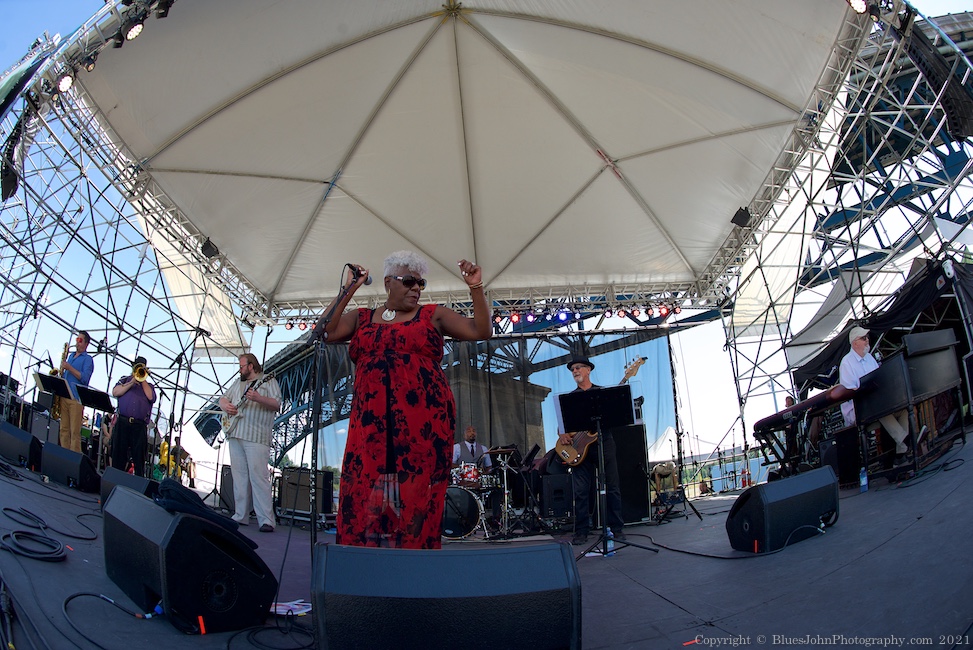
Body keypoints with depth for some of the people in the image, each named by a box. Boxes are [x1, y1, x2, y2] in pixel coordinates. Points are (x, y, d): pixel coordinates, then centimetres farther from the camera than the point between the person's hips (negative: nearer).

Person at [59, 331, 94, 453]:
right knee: (64, 429, 5)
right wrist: (62, 372, 6)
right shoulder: (71, 356, 22)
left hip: (76, 398, -7)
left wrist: (69, 368, -15)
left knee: (75, 431, -8)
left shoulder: (87, 359, 1)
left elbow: (84, 378, -12)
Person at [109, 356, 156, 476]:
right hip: (122, 422, 1)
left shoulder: (149, 385, 21)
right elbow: (115, 392, 4)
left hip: (140, 426, 0)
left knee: (139, 457, -3)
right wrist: (132, 382, -1)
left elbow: (151, 397, 0)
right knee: (118, 454, 0)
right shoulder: (125, 380, 21)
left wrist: (142, 380, 4)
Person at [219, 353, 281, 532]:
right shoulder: (238, 383, 25)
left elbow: (276, 405, -9)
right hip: (235, 436, 7)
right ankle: (240, 516, 12)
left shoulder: (269, 382, 3)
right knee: (239, 477, 6)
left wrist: (259, 398, -26)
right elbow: (223, 398, 26)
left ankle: (266, 520, -16)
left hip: (256, 437, -7)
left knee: (259, 477, -13)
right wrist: (225, 406, 3)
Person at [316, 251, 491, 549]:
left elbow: (481, 331, 6)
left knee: (416, 496, -5)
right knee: (363, 494, -4)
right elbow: (325, 332, 2)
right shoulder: (362, 318, 17)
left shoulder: (433, 315, 12)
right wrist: (348, 290, 2)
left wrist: (476, 287, -4)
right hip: (372, 420, 2)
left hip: (424, 418, -2)